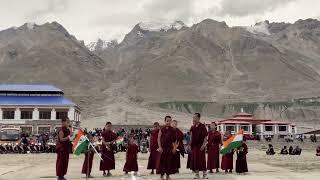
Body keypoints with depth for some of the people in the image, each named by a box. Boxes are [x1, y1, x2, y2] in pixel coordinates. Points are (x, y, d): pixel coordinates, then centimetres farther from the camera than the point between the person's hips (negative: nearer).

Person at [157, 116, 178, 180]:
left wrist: (175, 147, 1)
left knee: (169, 161, 5)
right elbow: (159, 138, -4)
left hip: (170, 147, 3)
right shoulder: (162, 129, -3)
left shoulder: (172, 130, 4)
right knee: (162, 161, 0)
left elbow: (175, 140, 7)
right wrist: (160, 147, -10)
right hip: (163, 147, -2)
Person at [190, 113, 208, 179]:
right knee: (194, 159, 6)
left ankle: (204, 174, 7)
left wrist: (203, 144, -17)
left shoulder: (202, 126, -6)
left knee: (202, 159, -3)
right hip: (194, 145, 5)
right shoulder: (193, 127, 9)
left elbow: (205, 136, -9)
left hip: (200, 145, -5)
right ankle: (197, 174, 14)